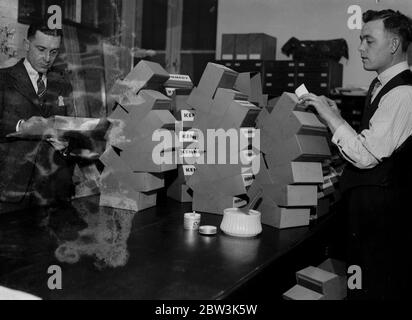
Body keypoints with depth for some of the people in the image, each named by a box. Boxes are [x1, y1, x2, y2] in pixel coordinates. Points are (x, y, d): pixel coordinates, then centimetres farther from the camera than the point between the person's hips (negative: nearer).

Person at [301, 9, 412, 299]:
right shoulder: (382, 85, 11)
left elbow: (366, 156, -24)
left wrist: (331, 116, -19)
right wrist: (335, 116, 4)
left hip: (380, 206, -9)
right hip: (368, 200, 9)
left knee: (375, 288, 4)